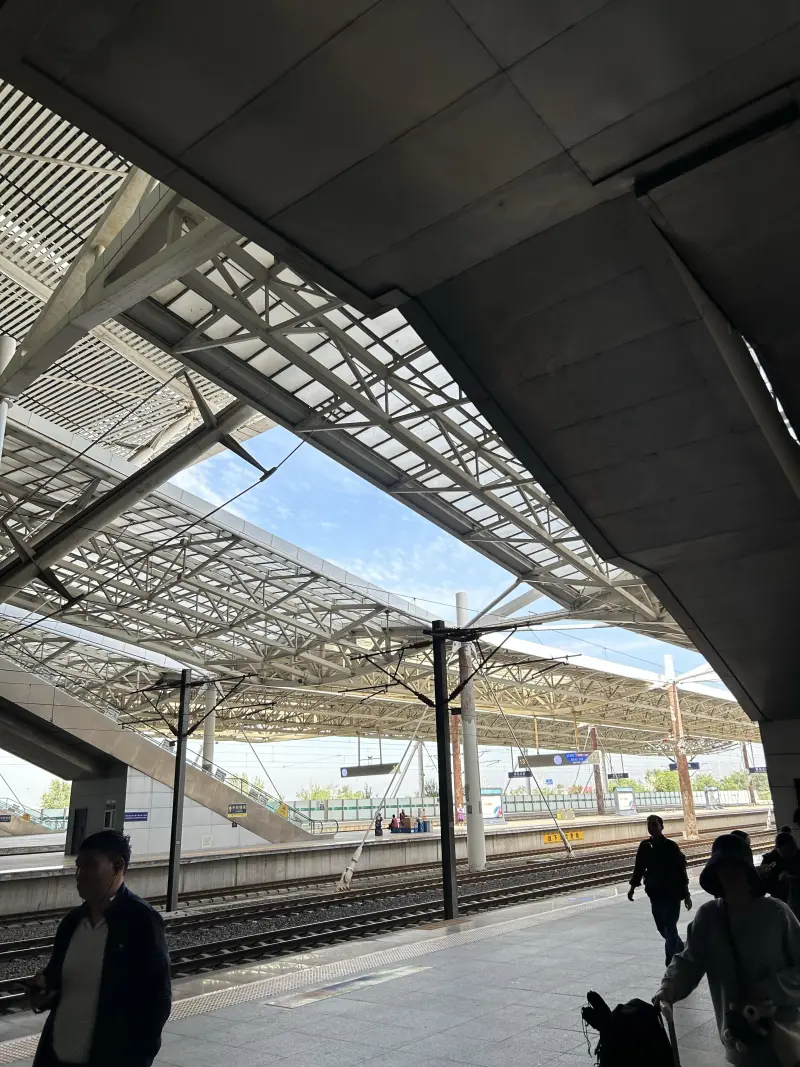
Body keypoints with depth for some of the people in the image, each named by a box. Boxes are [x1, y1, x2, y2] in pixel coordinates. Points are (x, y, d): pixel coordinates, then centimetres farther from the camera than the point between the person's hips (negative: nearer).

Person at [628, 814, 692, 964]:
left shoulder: (671, 846, -11)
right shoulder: (645, 846, -1)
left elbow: (681, 871, -7)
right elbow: (639, 867, 5)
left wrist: (686, 894, -6)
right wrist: (633, 887, -1)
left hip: (672, 893, -4)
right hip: (655, 893, 4)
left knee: (670, 928, -8)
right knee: (662, 928, 14)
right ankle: (682, 951, 39)